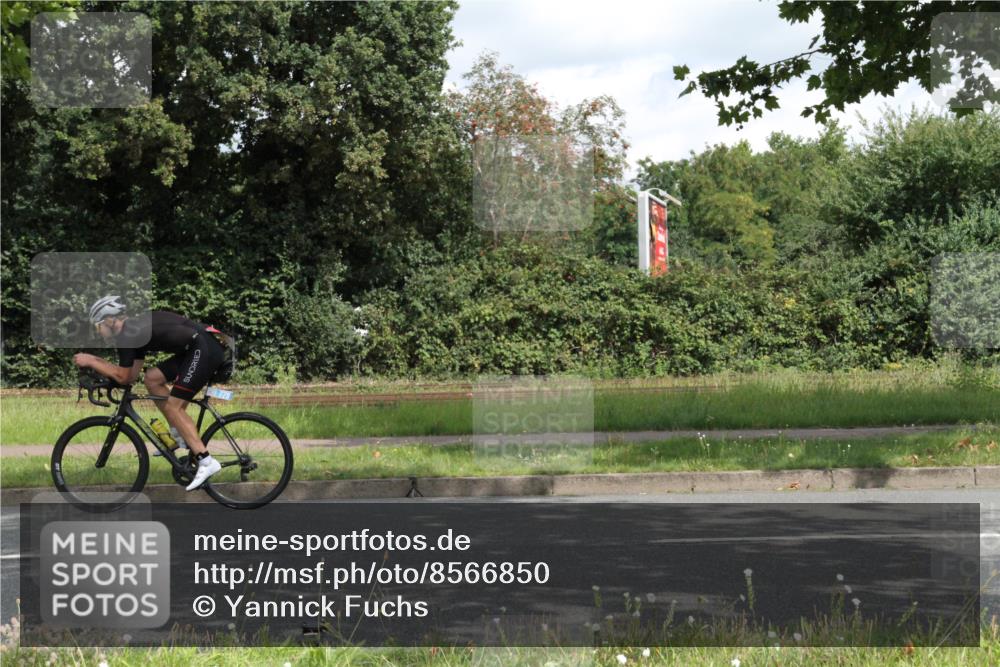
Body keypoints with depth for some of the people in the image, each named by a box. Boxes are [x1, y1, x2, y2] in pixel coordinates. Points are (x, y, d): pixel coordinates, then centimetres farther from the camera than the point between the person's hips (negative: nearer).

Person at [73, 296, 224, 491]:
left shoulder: (126, 334, -8)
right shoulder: (136, 330, 20)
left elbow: (123, 377, -3)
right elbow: (132, 375, 22)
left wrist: (90, 362, 6)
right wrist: (96, 360, 22)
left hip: (204, 349, -10)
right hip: (197, 349, 10)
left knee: (173, 406, -8)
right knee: (152, 378, 13)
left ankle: (206, 462, -12)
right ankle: (180, 436, 17)